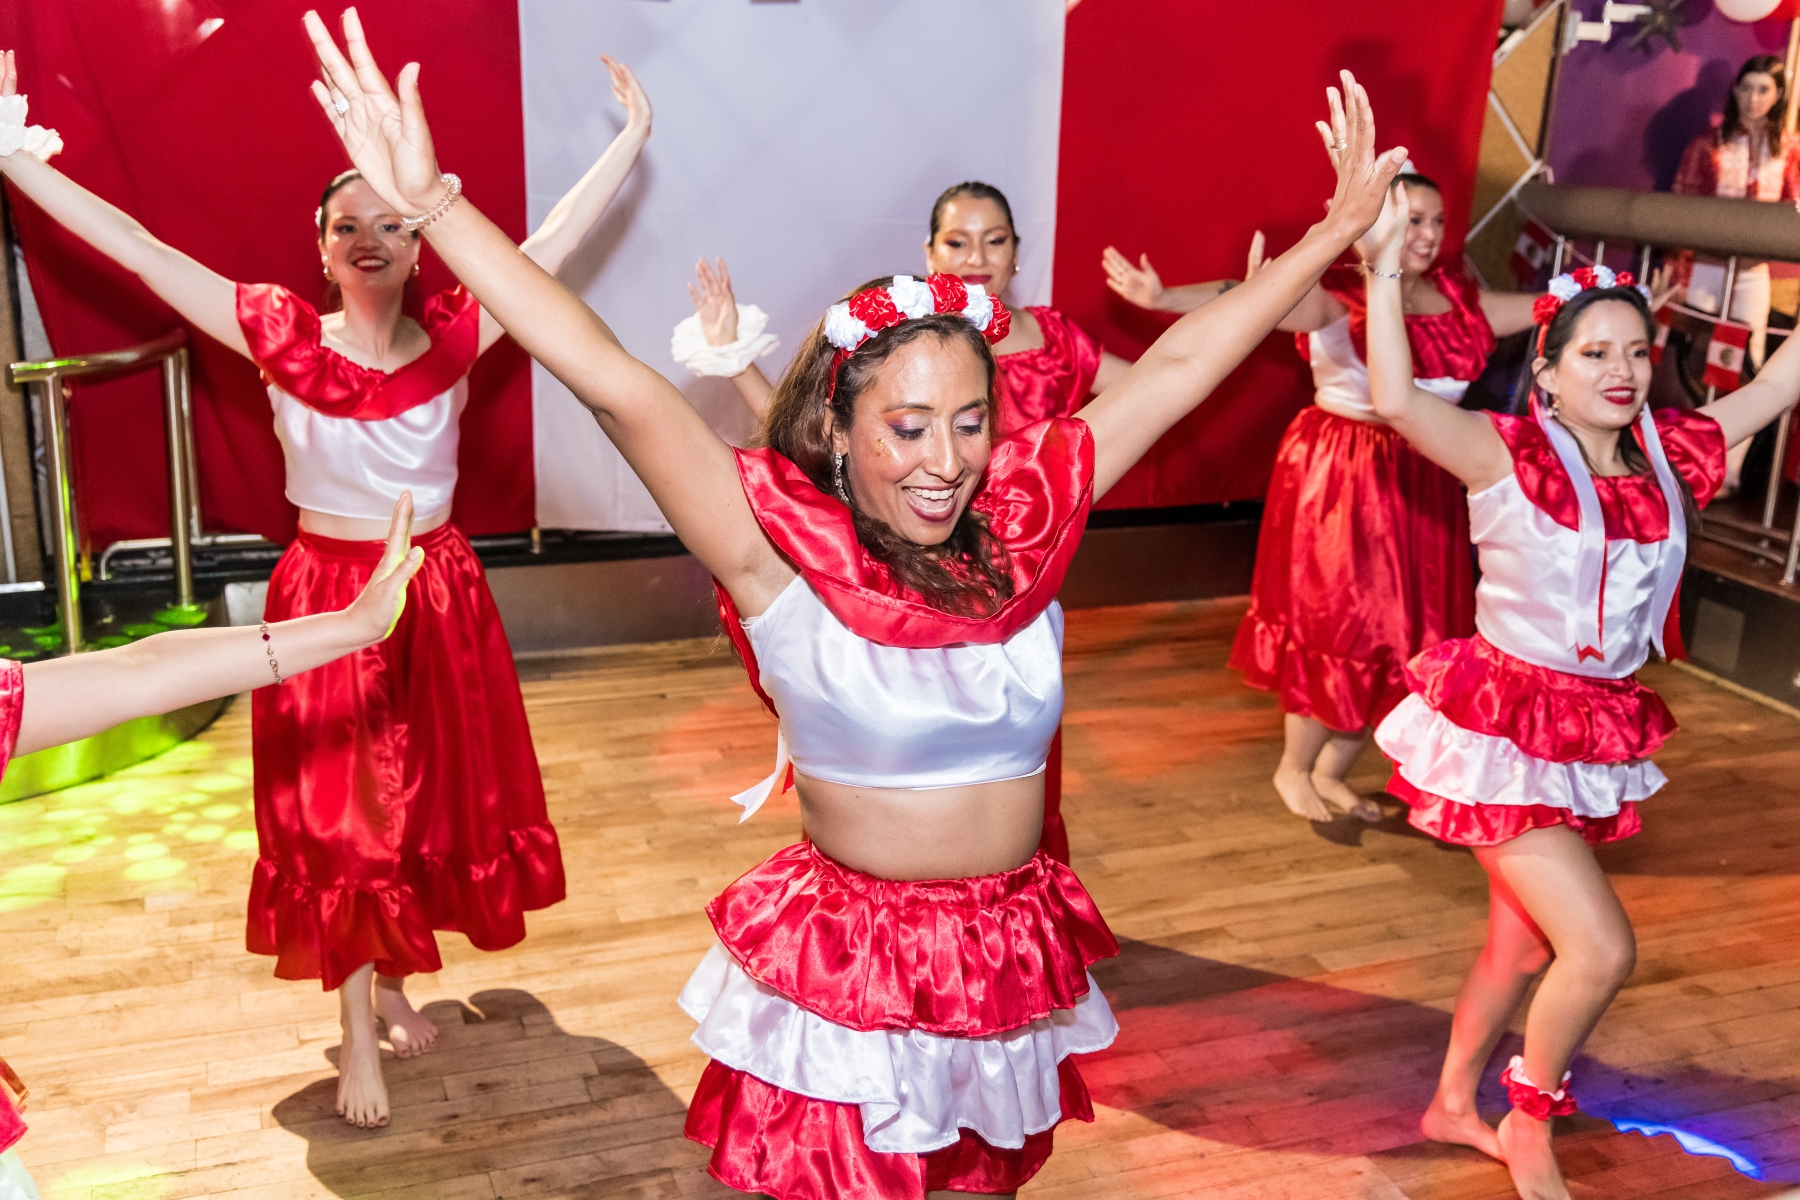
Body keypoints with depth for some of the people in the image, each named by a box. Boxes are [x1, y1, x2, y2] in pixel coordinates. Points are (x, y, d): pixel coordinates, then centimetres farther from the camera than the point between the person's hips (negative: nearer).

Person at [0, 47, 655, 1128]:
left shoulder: (453, 336, -5)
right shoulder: (284, 335, -8)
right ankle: (359, 1034, 18)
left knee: (430, 800, 13)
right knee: (334, 817, 5)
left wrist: (632, 136, 2)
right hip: (327, 596, -2)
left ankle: (391, 981, 35)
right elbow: (138, 248, -8)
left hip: (440, 592, 2)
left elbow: (553, 243, -1)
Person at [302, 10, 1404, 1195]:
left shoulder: (1025, 518, -4)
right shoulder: (783, 546, -14)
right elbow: (614, 382, -22)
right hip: (844, 964, -4)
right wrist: (432, 202, -26)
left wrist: (1335, 230, 7)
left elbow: (1177, 367, 1)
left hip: (1016, 961, 4)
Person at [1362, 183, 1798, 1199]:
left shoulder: (1669, 455, 4)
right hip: (1504, 721, -6)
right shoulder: (1510, 455, -14)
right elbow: (1396, 399, -29)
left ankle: (1454, 1105, 39)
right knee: (1603, 948, -10)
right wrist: (1385, 266, -35)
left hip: (1598, 730, 7)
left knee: (1523, 942, 18)